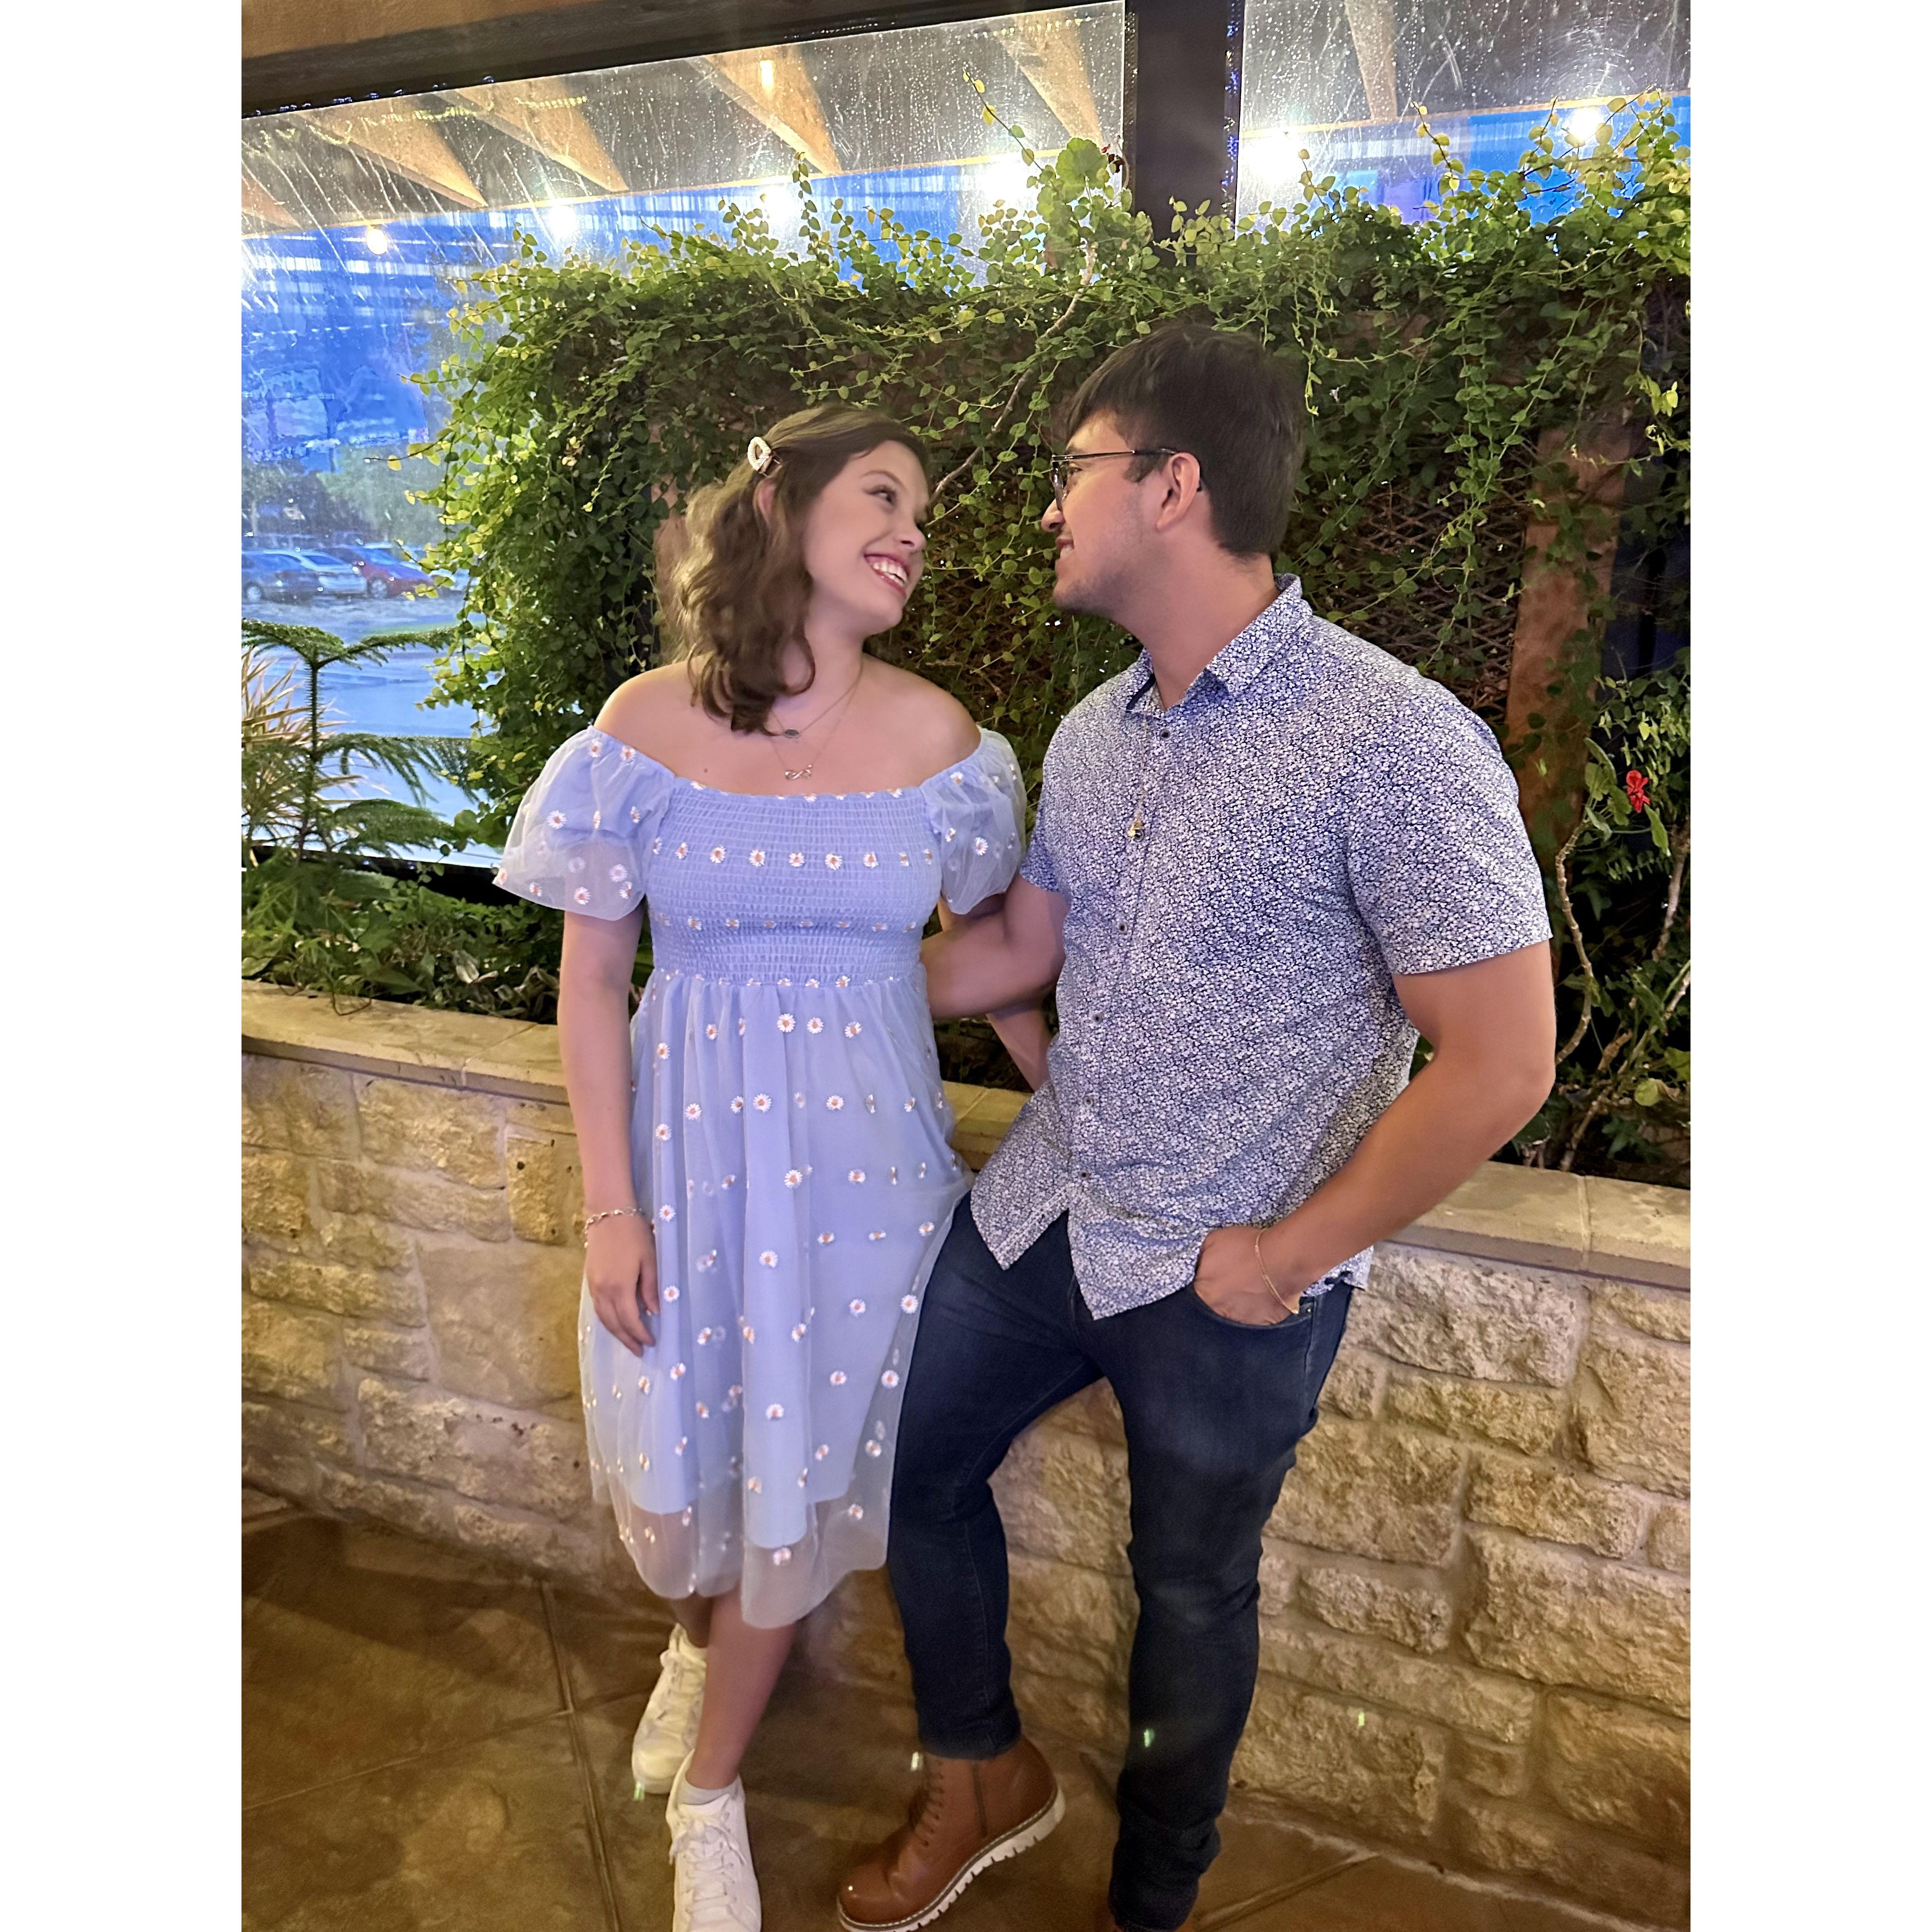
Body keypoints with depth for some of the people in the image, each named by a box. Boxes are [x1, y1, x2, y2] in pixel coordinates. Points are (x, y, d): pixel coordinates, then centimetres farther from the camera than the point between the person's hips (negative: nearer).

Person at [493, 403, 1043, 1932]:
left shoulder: (938, 739, -6)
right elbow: (592, 981, -4)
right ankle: (703, 1639, 54)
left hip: (862, 1146, 1)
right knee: (686, 1453, 15)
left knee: (801, 1464, 12)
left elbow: (989, 950, 7)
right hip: (693, 1139, 0)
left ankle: (711, 1789, 40)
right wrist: (610, 1205, -6)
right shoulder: (645, 730, -9)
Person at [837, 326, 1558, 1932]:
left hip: (1228, 1286, -6)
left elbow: (1500, 1063, -20)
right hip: (1042, 1213, 7)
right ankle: (983, 1780, 46)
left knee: (1191, 1597, 16)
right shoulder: (1094, 735, 3)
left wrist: (1286, 1257, -15)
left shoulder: (1393, 743, -21)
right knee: (920, 1466, 17)